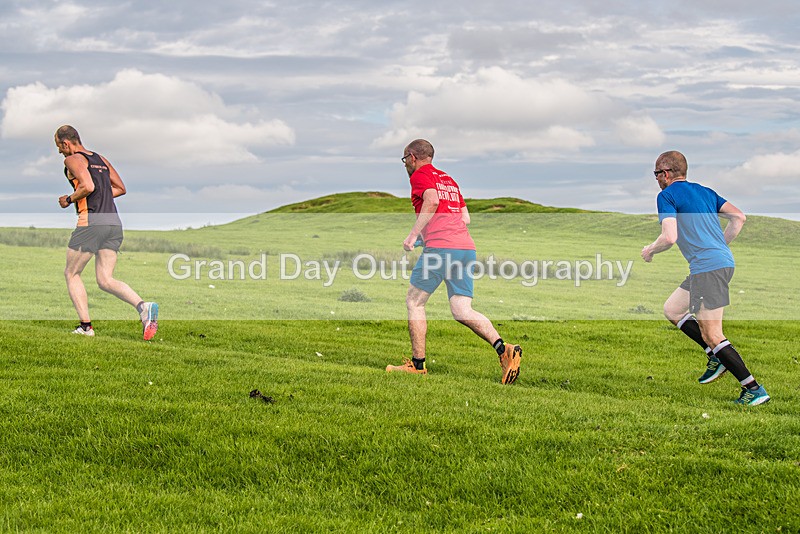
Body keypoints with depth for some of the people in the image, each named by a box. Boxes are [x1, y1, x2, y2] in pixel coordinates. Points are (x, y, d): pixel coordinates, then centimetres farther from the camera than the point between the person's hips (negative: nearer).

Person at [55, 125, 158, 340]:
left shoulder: (73, 159, -2)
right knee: (105, 280, 4)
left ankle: (86, 326, 3)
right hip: (114, 222, 7)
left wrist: (69, 200, -1)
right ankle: (143, 306, -21)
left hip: (91, 221, -7)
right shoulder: (101, 159, 22)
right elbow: (120, 188, 24)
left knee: (71, 274, 10)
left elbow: (88, 186, -17)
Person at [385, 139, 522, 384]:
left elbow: (432, 201, -16)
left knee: (414, 301, 7)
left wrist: (413, 234, -13)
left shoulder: (421, 174, 5)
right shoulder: (448, 179, 28)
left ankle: (418, 364, 7)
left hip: (440, 247, -7)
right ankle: (503, 348, -19)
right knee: (461, 311, 2)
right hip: (466, 247, 7)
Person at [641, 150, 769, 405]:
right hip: (723, 260, 9)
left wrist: (649, 250, 4)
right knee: (672, 310, 21)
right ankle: (717, 356, 15)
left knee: (711, 335, -7)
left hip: (708, 267, -9)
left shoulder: (666, 195, -4)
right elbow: (739, 217, 14)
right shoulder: (704, 191, 19)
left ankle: (754, 389, -8)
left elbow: (670, 237, -16)